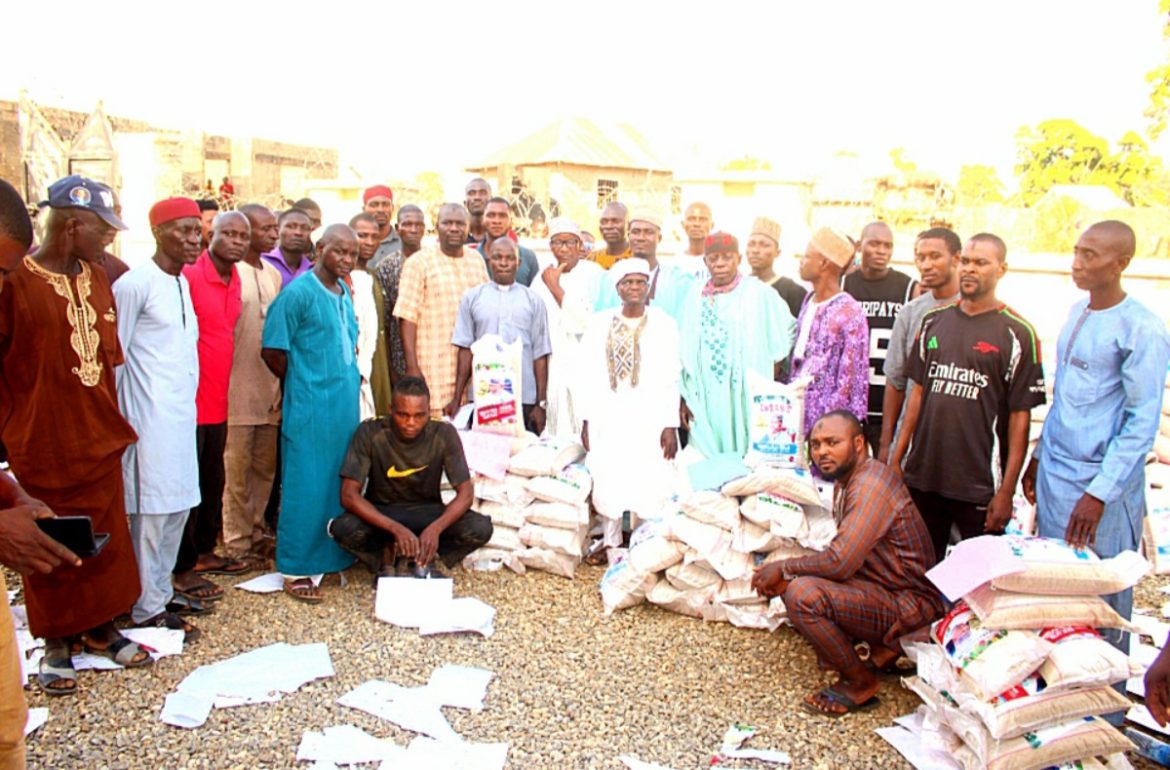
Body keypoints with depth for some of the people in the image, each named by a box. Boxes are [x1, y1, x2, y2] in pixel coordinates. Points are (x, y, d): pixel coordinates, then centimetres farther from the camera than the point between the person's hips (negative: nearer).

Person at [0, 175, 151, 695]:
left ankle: (101, 630, 31)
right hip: (42, 445, -5)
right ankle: (55, 644, 26)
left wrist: (112, 421, 12)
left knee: (107, 541, 14)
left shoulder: (97, 280, 6)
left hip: (99, 440, 6)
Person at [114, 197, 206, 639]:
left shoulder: (182, 283, 13)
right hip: (150, 417, -8)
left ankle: (162, 590, 27)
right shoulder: (134, 285, -12)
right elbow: (114, 356, -10)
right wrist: (117, 420, -7)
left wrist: (189, 399, 15)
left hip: (183, 415, 8)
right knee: (150, 510, -1)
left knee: (178, 505, 14)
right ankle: (147, 608, 9)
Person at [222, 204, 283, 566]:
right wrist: (223, 383, -11)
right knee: (237, 470, 2)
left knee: (265, 468, 13)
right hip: (237, 390, -6)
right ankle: (237, 541, 14)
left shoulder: (273, 274, 13)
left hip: (269, 389, 6)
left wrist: (282, 384, 15)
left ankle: (256, 531, 27)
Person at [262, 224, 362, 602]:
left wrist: (350, 380, 12)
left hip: (346, 405, 7)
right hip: (310, 409, -7)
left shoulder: (344, 292, 12)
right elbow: (272, 351, -10)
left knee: (339, 484, 14)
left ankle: (331, 555, 28)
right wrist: (305, 383, 1)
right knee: (306, 488, 0)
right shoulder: (297, 293, -11)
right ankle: (296, 569, 12)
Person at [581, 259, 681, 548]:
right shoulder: (599, 322, 7)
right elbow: (588, 375, 6)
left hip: (649, 421, -1)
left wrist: (670, 425, -5)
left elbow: (671, 379, 0)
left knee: (646, 484, -2)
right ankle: (610, 545, 16)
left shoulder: (664, 324, 2)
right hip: (607, 419, 2)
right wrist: (586, 420, 2)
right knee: (606, 483, 4)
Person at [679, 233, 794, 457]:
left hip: (747, 396, -3)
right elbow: (687, 351, 9)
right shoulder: (697, 296, 8)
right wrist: (686, 397, 7)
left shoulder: (757, 293, -3)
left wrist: (768, 376, 5)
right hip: (705, 398, 3)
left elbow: (788, 330, 7)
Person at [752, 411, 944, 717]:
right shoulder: (845, 479, 7)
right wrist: (789, 574, -4)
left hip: (909, 604, -10)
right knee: (794, 581, 11)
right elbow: (845, 555, 11)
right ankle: (881, 649, 14)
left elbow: (840, 561, -32)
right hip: (881, 586, 10)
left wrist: (784, 568, -15)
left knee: (803, 595, -27)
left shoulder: (871, 484, -24)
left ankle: (860, 682, -4)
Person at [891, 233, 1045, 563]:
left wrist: (1007, 490, -10)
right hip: (923, 476, 4)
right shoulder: (933, 321, 8)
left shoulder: (1017, 333, -5)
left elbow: (1020, 416, -7)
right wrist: (896, 458, 8)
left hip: (980, 486, -4)